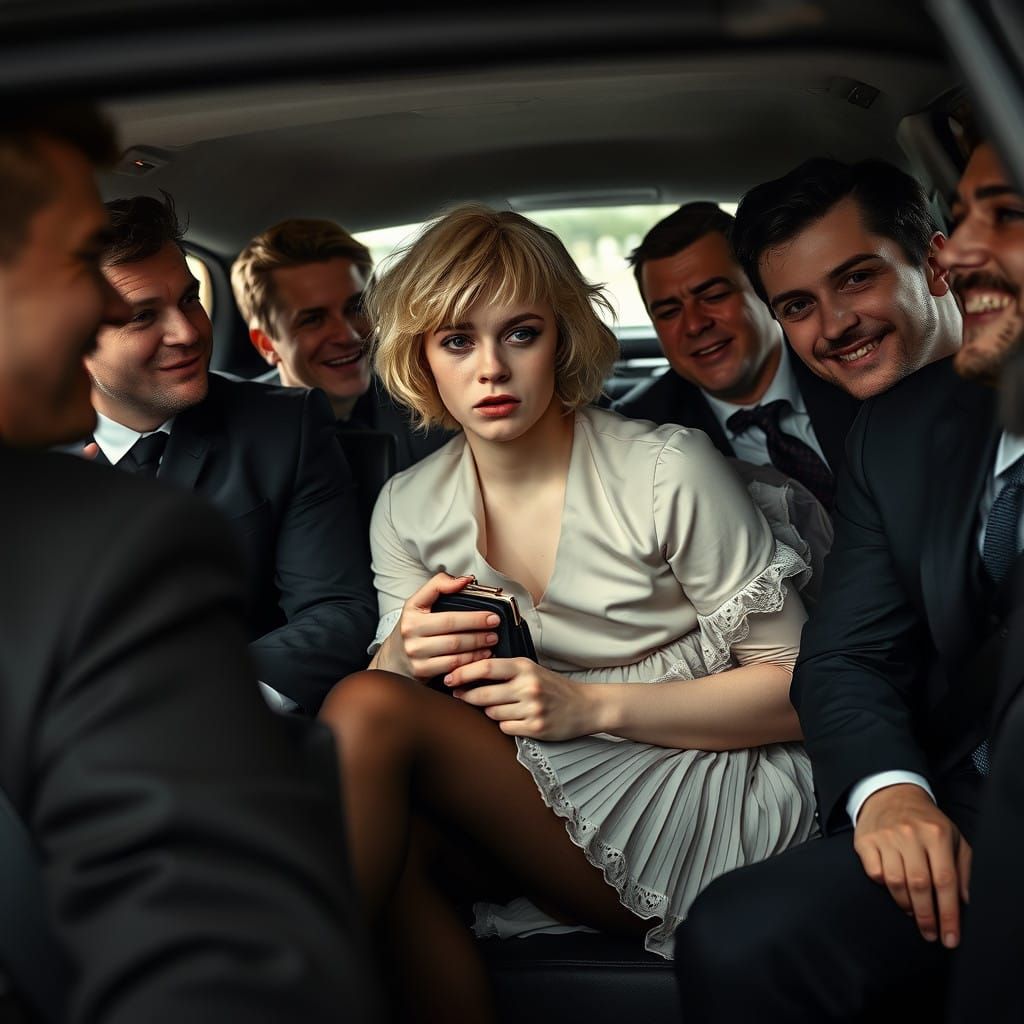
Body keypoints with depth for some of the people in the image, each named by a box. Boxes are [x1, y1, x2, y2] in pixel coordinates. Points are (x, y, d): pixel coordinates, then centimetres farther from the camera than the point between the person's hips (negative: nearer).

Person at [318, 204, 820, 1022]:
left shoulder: (670, 473, -10)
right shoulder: (407, 510, 5)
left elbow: (797, 689, -8)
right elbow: (389, 679, 6)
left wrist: (592, 705, -19)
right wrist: (404, 656, -18)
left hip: (721, 804, -4)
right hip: (543, 789, 5)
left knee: (367, 713, -23)